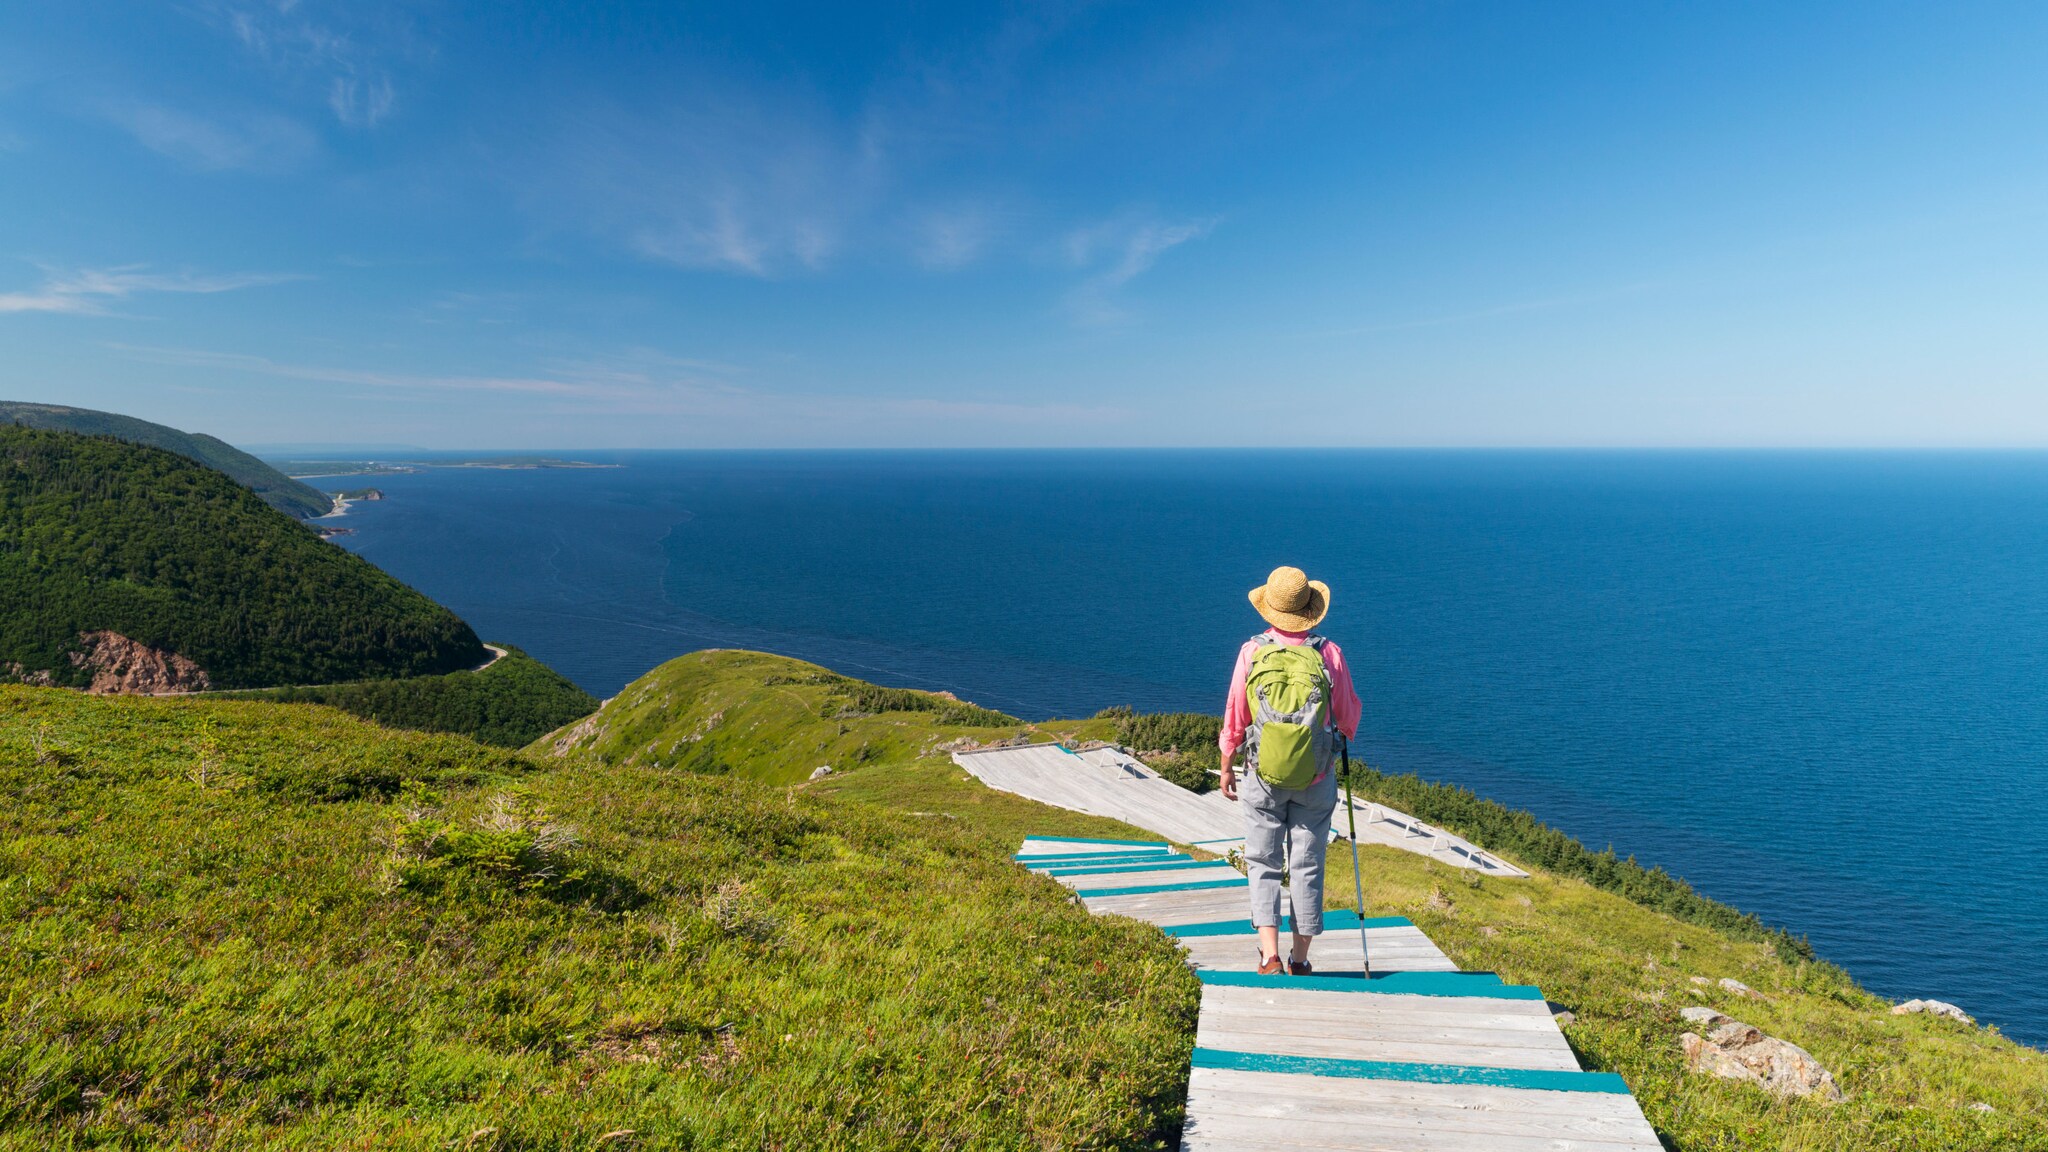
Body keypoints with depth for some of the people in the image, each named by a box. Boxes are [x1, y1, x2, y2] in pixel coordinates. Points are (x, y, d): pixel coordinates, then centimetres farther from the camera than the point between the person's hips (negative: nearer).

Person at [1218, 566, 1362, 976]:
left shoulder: (1251, 652, -10)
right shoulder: (1329, 653, -10)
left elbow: (1234, 719, -4)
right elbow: (1349, 713, 3)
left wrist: (1227, 768, 10)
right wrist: (1345, 736, 26)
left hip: (1262, 777, 0)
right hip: (1316, 778, 1)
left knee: (1263, 864, 11)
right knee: (1308, 866, 12)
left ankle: (1270, 955, 1)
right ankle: (1300, 960, 22)